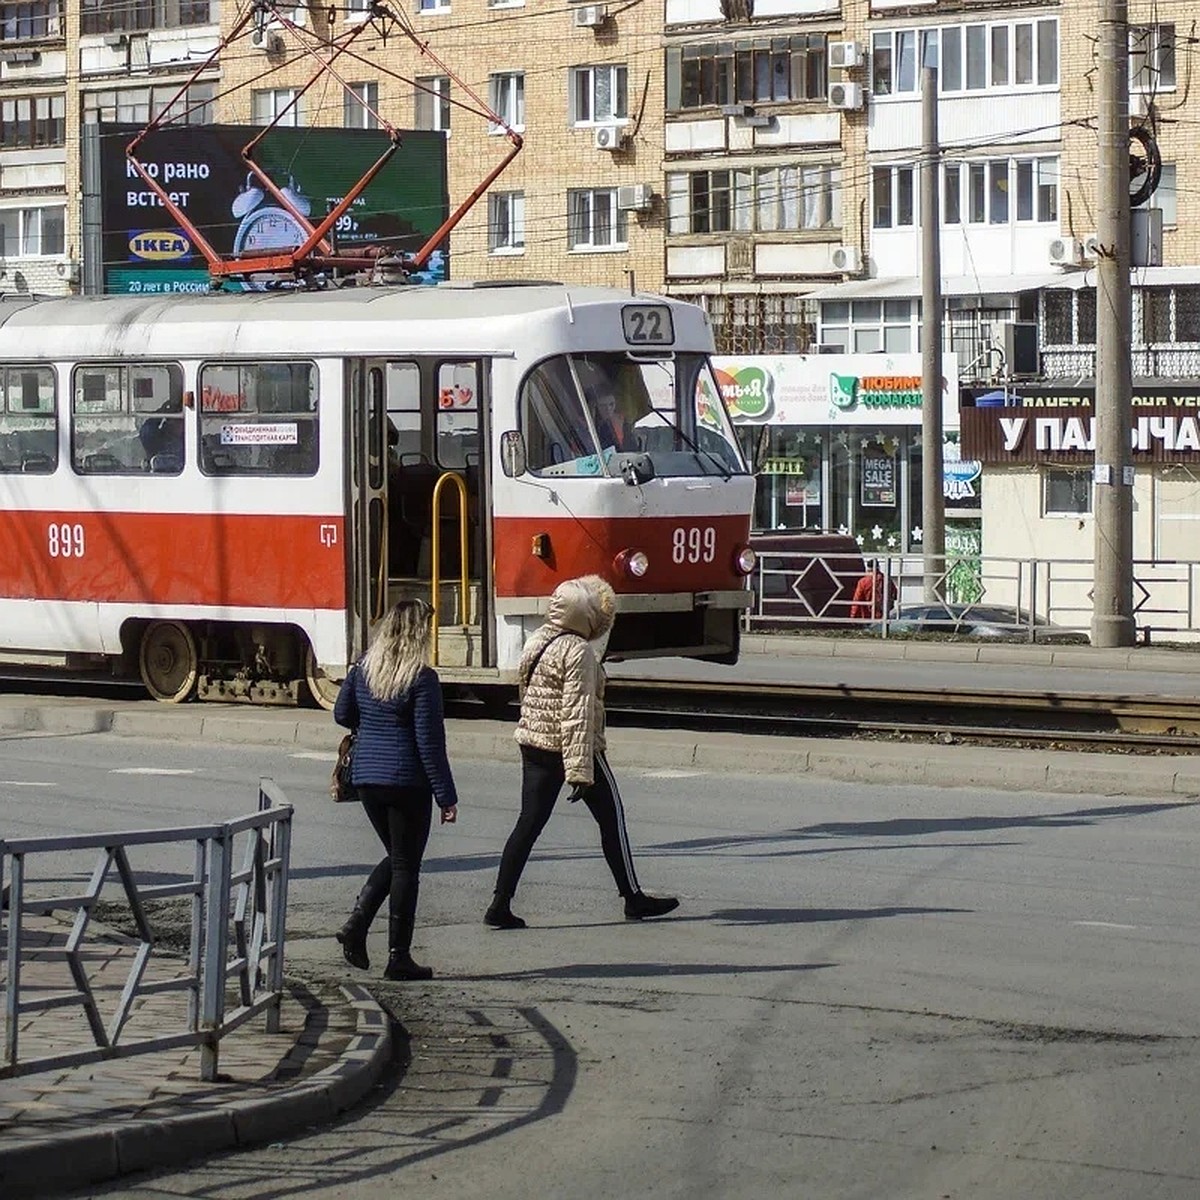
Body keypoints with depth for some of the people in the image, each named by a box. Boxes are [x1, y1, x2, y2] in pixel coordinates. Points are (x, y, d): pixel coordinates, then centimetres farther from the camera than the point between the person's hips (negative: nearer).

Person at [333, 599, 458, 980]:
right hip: (406, 780, -6)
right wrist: (447, 797, -10)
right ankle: (398, 957, 5)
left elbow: (342, 714, 15)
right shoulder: (422, 678, -14)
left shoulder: (364, 669, 3)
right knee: (405, 866, 3)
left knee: (396, 856, 21)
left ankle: (356, 924, 5)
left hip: (366, 776, 6)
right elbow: (430, 741, -15)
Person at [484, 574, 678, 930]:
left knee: (529, 822, 6)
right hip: (573, 747, -7)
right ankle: (633, 898, 16)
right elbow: (577, 714, -22)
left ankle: (500, 905, -2)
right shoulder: (578, 653, -18)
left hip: (533, 743, 7)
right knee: (611, 818, 8)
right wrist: (580, 772, -23)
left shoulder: (536, 641, 8)